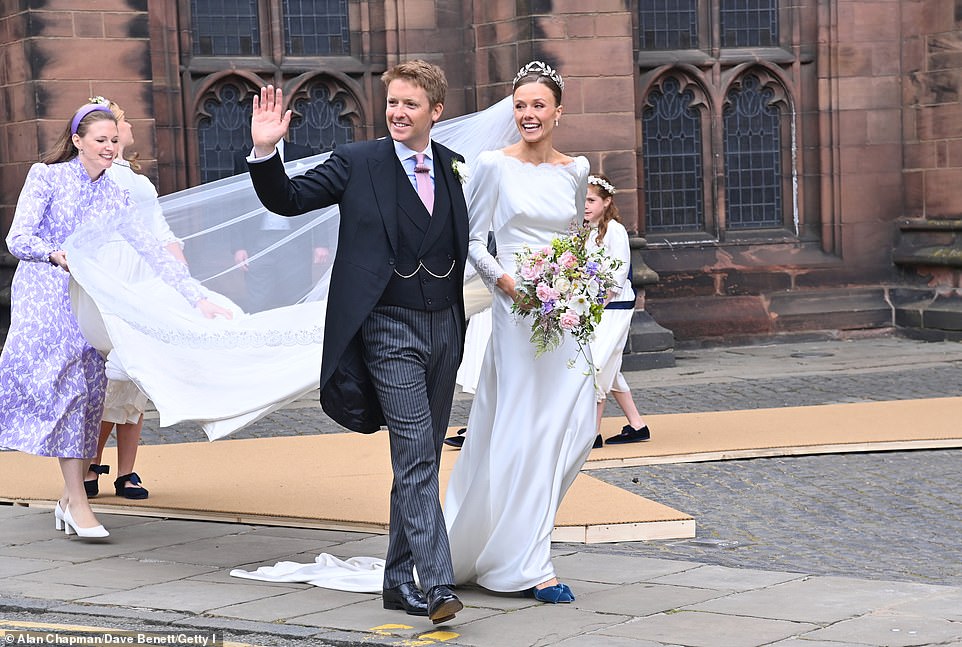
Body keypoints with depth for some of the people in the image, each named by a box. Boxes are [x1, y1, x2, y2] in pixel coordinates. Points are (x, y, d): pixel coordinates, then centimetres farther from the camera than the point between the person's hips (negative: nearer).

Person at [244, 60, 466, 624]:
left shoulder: (456, 167, 9)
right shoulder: (358, 163, -3)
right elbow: (288, 200, -5)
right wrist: (266, 152, -20)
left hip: (445, 329, 5)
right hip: (390, 329, -5)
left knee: (424, 461, 11)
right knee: (416, 458, -13)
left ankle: (400, 578, 22)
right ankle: (438, 584, -17)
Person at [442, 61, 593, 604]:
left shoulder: (576, 169, 10)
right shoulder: (495, 165, -3)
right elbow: (475, 241, -1)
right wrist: (506, 281, -16)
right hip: (518, 310, -5)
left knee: (579, 426, 0)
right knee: (526, 430, -5)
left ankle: (520, 516, 23)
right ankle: (531, 565, 1)